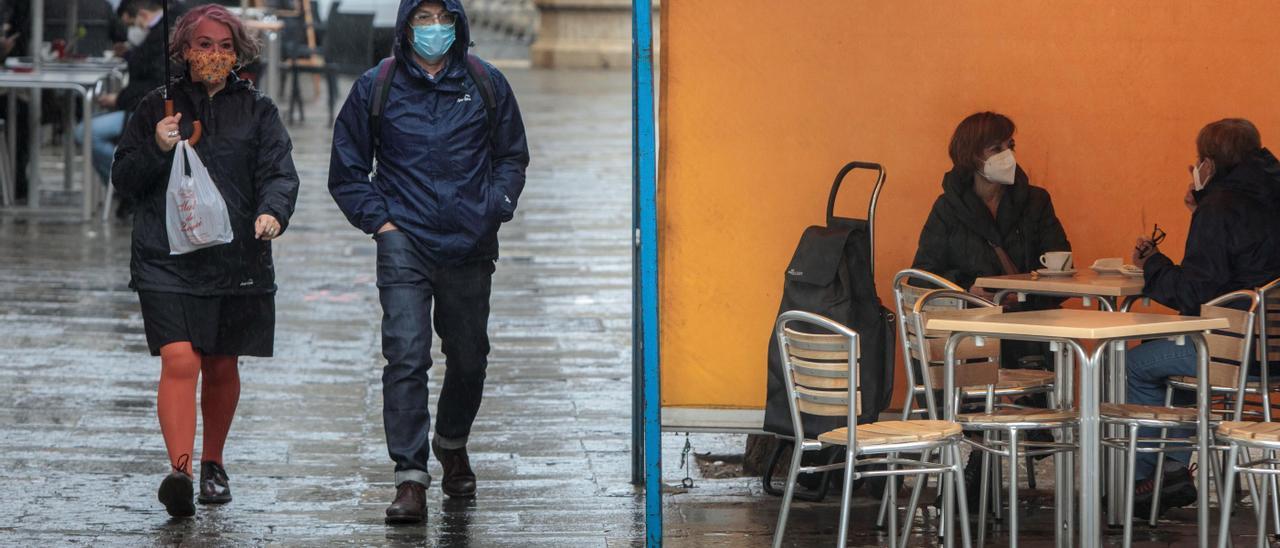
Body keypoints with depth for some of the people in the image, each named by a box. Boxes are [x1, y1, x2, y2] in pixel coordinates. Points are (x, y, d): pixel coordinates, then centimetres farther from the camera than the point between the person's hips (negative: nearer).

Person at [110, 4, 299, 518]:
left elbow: (280, 172, -2)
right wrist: (157, 149, -11)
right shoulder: (155, 108, 8)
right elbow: (122, 178, 8)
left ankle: (213, 464, 31)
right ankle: (180, 470, -25)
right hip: (167, 259, -2)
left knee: (222, 368, 12)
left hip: (236, 260, 2)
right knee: (180, 361, -17)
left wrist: (272, 211, -23)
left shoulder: (258, 110, 9)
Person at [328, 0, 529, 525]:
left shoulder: (486, 83, 3)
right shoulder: (376, 87, 0)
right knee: (406, 357, -14)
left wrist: (496, 207, 1)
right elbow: (346, 172, 9)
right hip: (405, 245, -2)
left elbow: (512, 156, 17)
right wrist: (378, 220, -2)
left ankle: (452, 444, 42)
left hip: (470, 246, 2)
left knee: (468, 358, 15)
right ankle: (410, 479, -14)